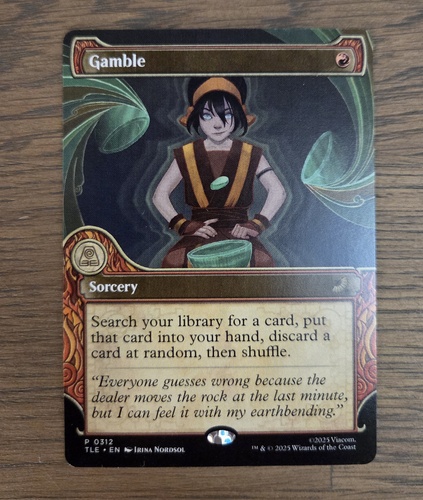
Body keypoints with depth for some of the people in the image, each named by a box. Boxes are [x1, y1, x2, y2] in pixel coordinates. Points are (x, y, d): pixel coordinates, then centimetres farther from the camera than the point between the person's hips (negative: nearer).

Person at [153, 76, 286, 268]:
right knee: (174, 261, -31)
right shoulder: (186, 155, 5)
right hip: (199, 236, 0)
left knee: (261, 262, -32)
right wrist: (184, 225, -6)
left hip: (239, 235, 0)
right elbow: (160, 195, 7)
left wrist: (256, 224, -8)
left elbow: (278, 192, 5)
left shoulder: (250, 154, 5)